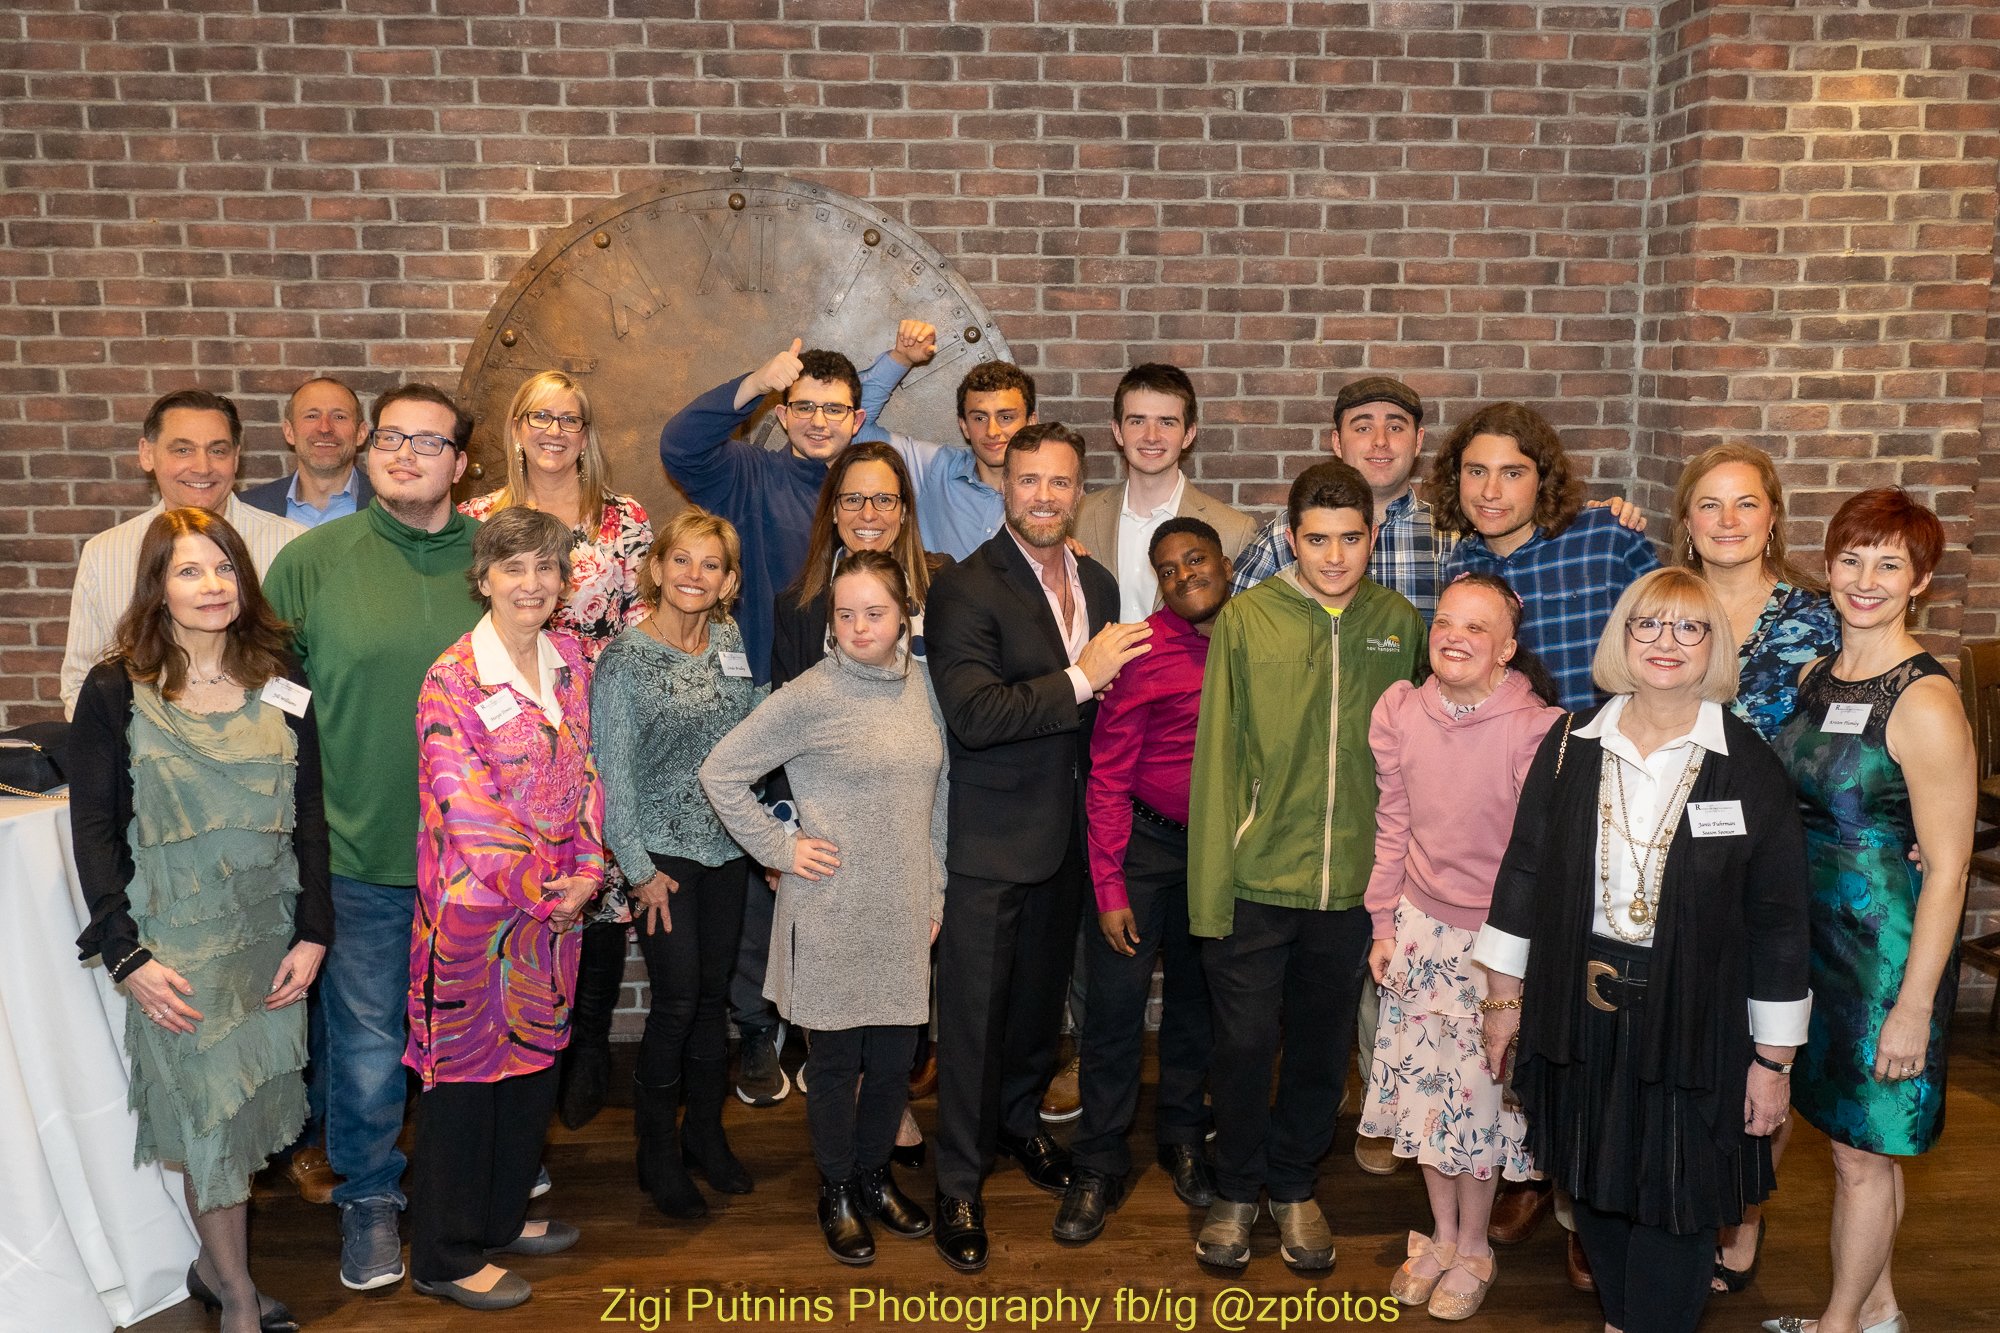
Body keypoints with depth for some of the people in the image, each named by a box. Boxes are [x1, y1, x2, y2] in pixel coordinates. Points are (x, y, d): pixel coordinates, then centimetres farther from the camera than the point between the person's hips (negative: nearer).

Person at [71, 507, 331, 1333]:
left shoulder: (281, 690, 3)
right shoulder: (115, 692, -5)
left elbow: (308, 820, 5)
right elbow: (93, 830, -5)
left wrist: (312, 932, -1)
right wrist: (125, 955, -10)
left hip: (268, 931, 3)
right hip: (178, 937, -3)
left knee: (252, 1101, 9)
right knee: (210, 1106, 0)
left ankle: (213, 1261, 31)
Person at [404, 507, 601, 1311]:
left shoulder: (570, 659, 5)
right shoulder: (452, 680, -15)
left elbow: (582, 770, 8)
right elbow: (466, 806, -18)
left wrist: (587, 871, -3)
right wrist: (538, 892, -13)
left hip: (555, 904, 6)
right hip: (476, 905, -6)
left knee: (533, 1057, 17)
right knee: (466, 1070, 6)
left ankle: (502, 1216, 37)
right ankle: (445, 1259, 22)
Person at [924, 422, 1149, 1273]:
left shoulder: (1097, 585, 7)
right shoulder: (966, 588, -15)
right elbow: (974, 714, -26)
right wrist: (1079, 679, -25)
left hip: (1067, 835, 7)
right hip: (991, 841, -6)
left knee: (1042, 993, 23)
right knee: (974, 1012, 3)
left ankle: (1019, 1118, 46)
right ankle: (958, 1184, 19)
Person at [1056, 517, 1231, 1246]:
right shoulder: (1145, 651, -14)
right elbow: (1107, 778, -12)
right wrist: (1110, 888, -13)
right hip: (1144, 842, -4)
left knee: (1196, 998, 18)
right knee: (1115, 1006, 2)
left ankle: (1182, 1137, 38)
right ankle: (1099, 1167, 19)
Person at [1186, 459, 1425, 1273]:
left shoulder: (1400, 623, 1)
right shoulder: (1246, 618, -6)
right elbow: (1216, 755, -6)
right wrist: (1210, 887, -8)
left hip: (1354, 882, 2)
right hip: (1257, 878, -2)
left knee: (1323, 1047, 16)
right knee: (1243, 1044, 7)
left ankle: (1294, 1187, 38)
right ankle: (1236, 1190, 31)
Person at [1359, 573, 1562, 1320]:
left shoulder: (1535, 730, -20)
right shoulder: (1399, 712, -6)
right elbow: (1392, 826, 4)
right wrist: (1384, 926, 7)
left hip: (1498, 938, -4)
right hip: (1422, 928, 4)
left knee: (1480, 1091, 7)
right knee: (1426, 1084, 14)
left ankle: (1472, 1248, 31)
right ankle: (1441, 1235, 36)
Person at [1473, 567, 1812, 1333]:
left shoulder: (1748, 767, -8)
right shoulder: (1570, 745, -1)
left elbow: (1777, 919, -5)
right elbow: (1525, 869, 5)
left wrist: (1772, 1059, -4)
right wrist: (1503, 996, 6)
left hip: (1692, 1021, -2)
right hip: (1579, 1011, 3)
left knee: (1674, 1200, 9)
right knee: (1594, 1184, 18)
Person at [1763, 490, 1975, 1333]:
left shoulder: (1924, 702, -18)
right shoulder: (1819, 678, 4)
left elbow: (1946, 868, -18)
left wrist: (1912, 1007, -17)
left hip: (1886, 947, -7)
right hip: (1814, 934, 7)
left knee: (1862, 1151, 9)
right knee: (1851, 1137, 19)